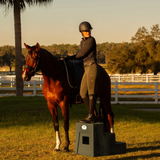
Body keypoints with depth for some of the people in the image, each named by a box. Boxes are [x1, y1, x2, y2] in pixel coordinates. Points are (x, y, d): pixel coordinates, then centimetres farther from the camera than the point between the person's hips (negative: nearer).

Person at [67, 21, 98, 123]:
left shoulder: (91, 40, -7)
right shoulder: (82, 42, 18)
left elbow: (83, 53, -8)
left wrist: (72, 57, 3)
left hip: (92, 67, -8)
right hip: (86, 69, 8)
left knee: (91, 93, -7)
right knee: (83, 93, 5)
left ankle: (91, 117, -3)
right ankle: (93, 116, 12)